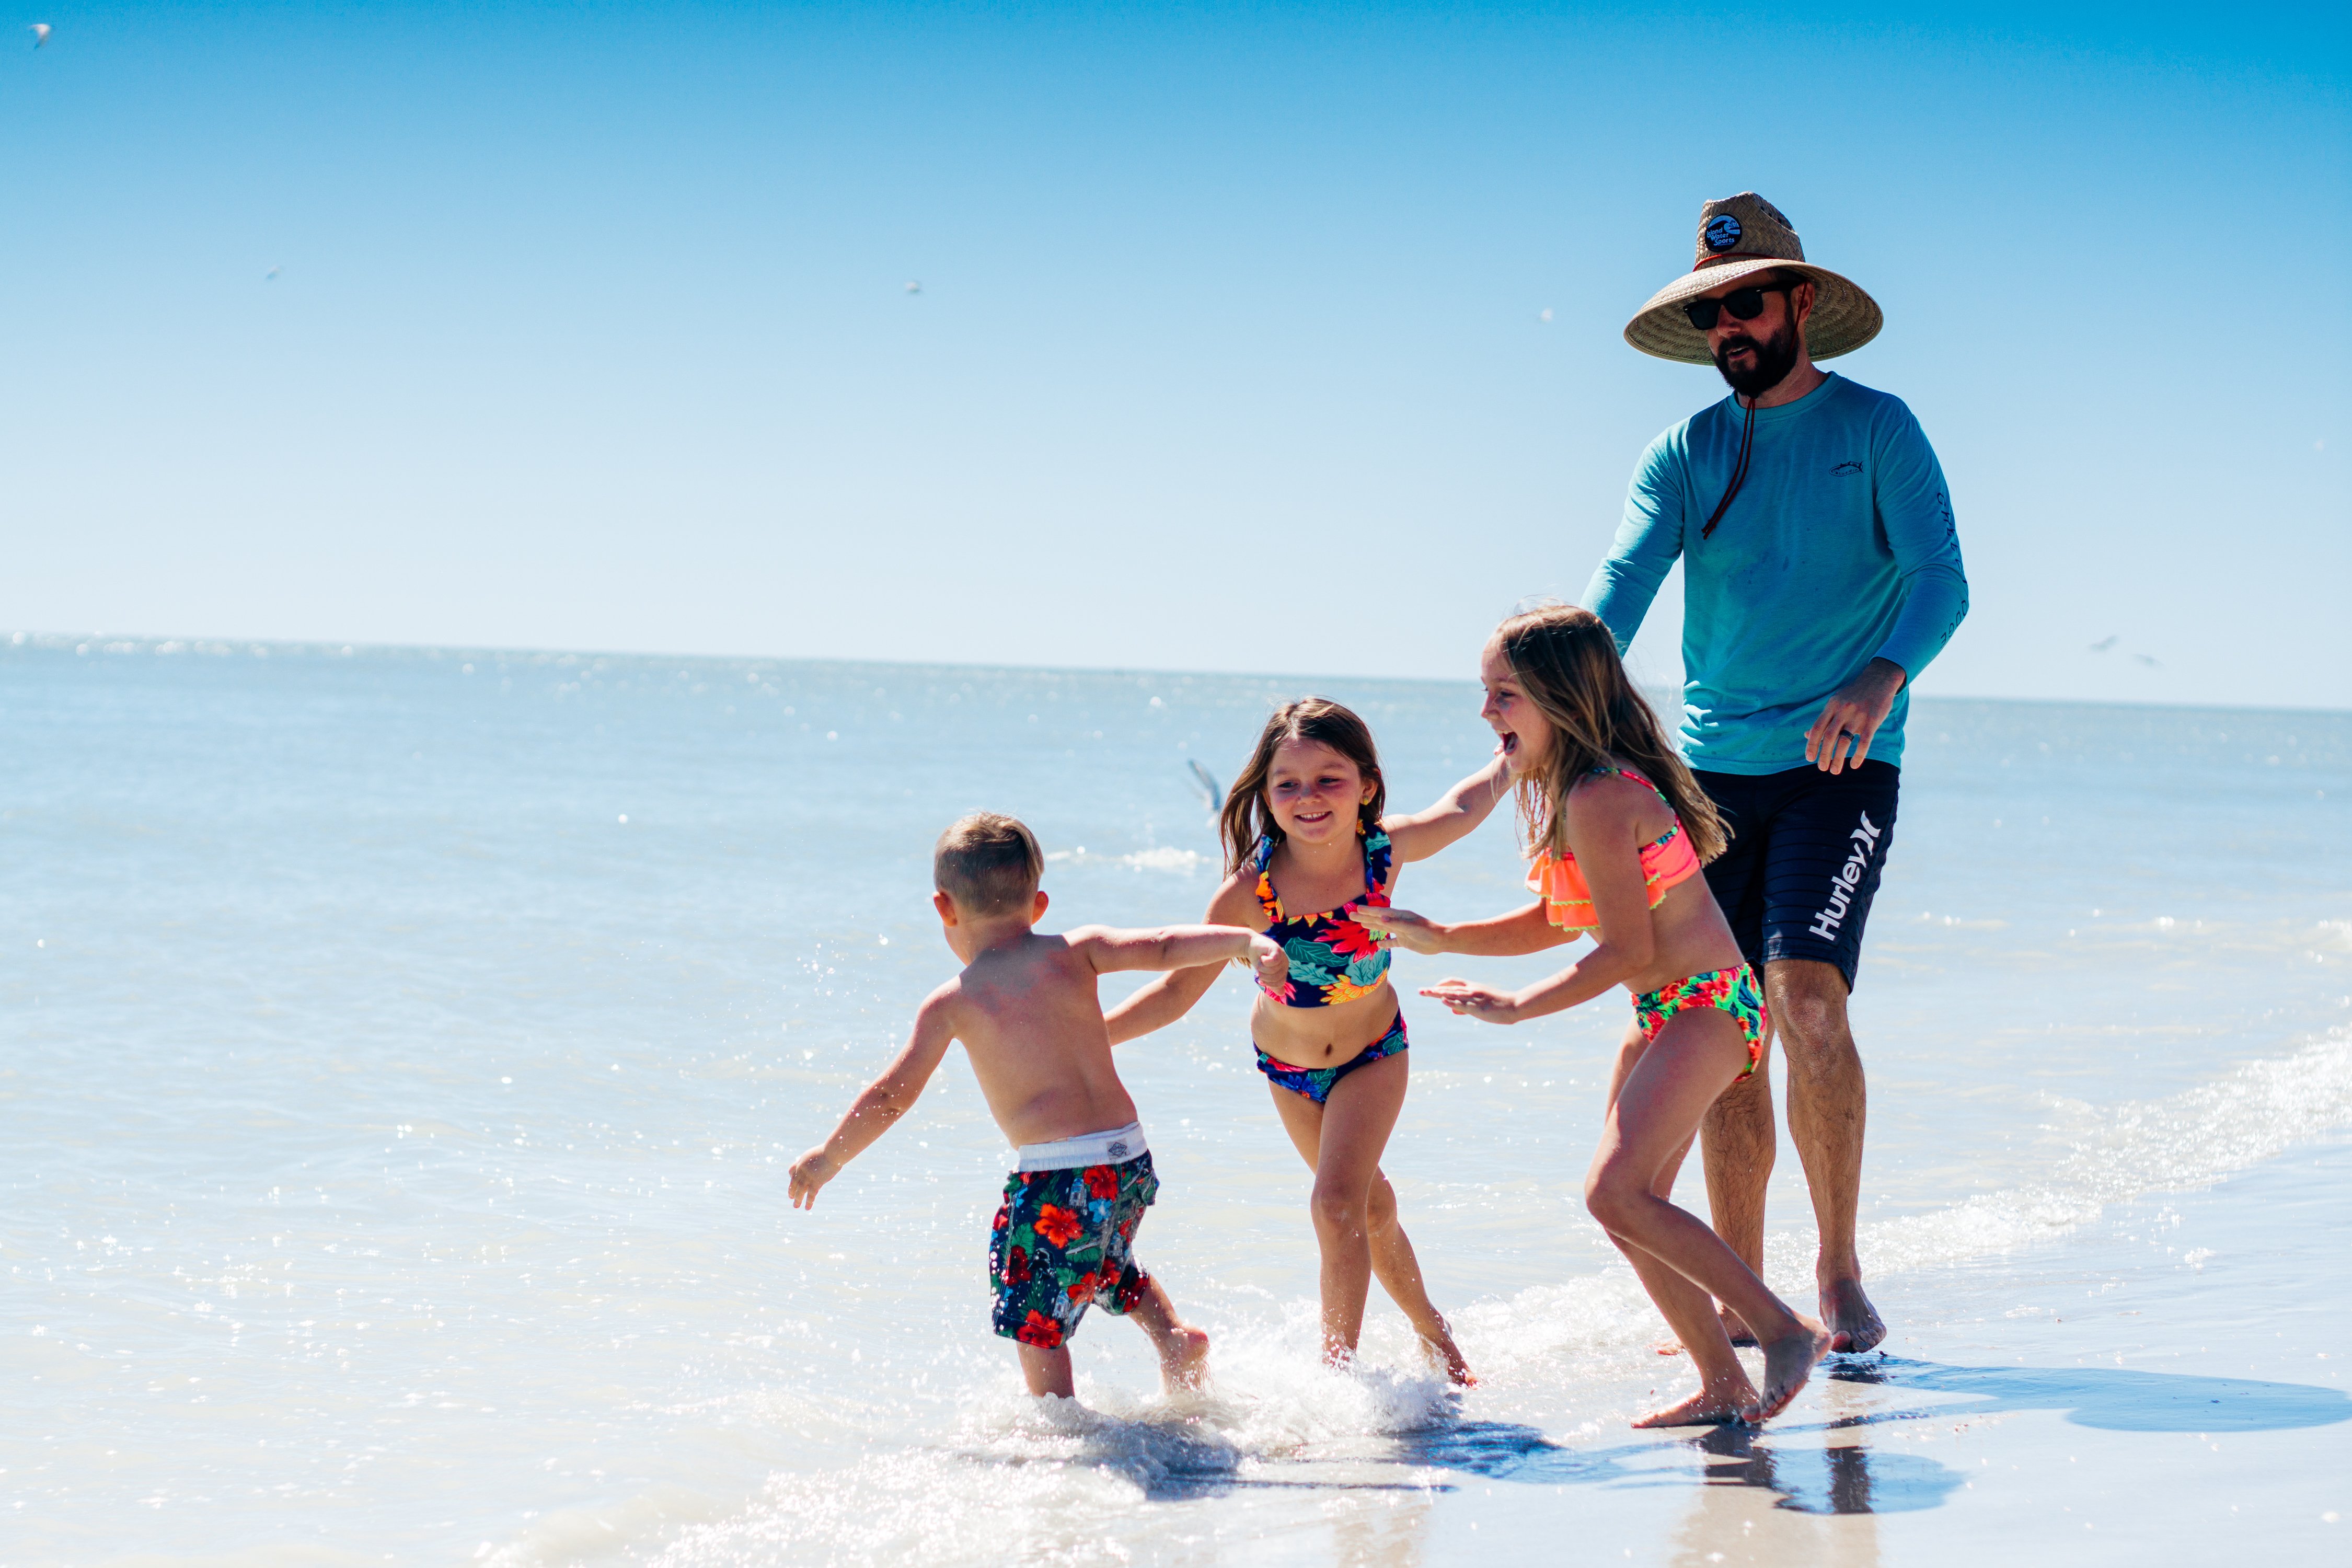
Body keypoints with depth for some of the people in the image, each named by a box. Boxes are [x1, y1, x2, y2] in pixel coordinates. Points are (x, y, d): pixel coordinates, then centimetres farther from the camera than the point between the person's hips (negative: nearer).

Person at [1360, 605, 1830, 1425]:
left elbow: (1626, 951, -21)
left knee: (1616, 1191, -21)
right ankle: (1724, 1386, 17)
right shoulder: (1576, 790, 12)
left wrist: (1519, 1006, -16)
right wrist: (1438, 938, 14)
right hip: (1666, 1017, 11)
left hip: (1705, 1005, -11)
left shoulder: (1597, 801, -20)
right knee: (1632, 1210, 9)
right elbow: (1556, 924, 21)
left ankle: (1787, 1331, -16)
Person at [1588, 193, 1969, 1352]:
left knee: (1805, 998, -18)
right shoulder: (1685, 453, 10)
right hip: (1710, 769, 4)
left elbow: (1941, 577, -10)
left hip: (1839, 767, -4)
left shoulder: (1877, 430, 0)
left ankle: (1839, 1271, -6)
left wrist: (1882, 677, -30)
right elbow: (1621, 584, -4)